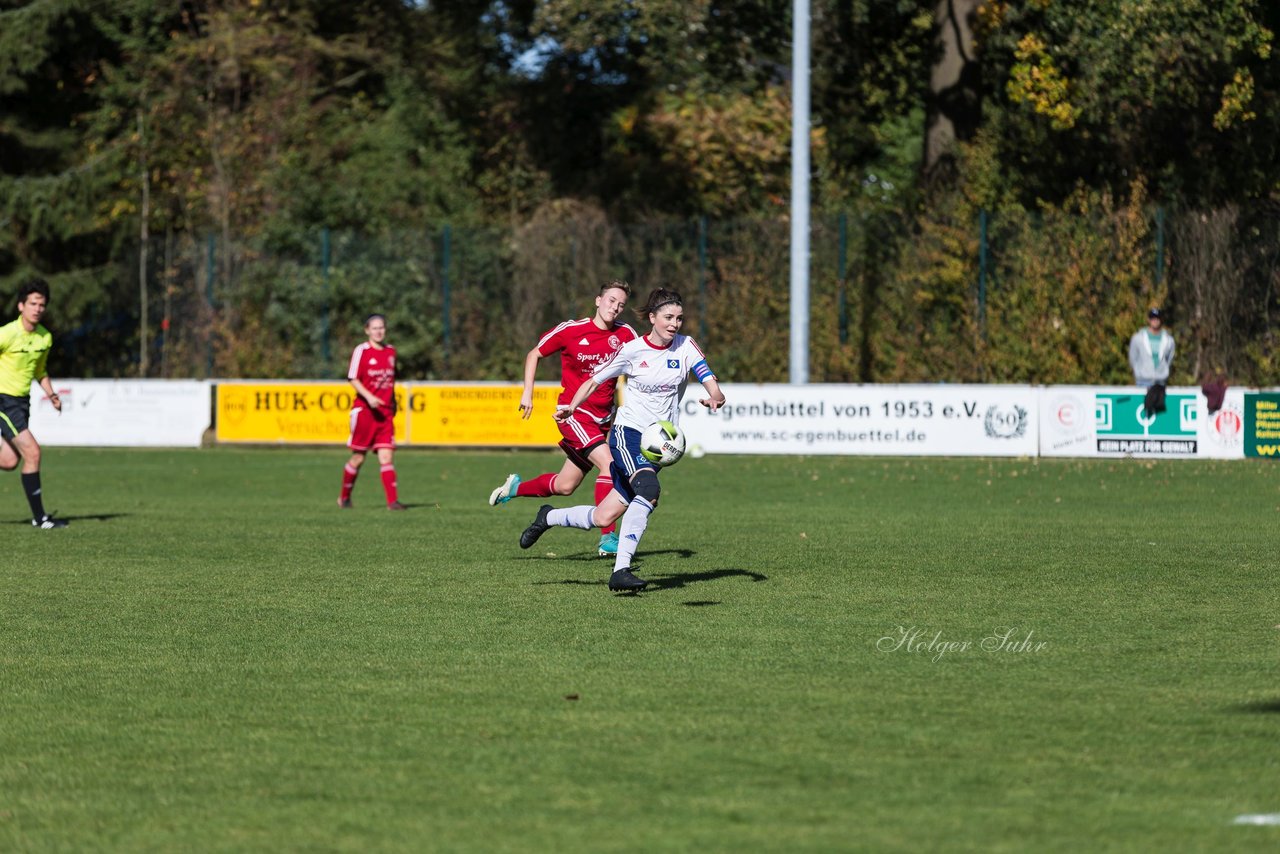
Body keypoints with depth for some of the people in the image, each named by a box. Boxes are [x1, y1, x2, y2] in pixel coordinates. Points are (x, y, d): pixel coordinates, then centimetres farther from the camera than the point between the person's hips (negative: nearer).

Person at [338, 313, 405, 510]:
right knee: (358, 457, 3)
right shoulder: (361, 351, -6)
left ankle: (393, 501, -12)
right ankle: (345, 497, 21)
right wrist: (369, 397, -21)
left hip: (385, 412, 4)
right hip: (364, 410, -4)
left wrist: (393, 402, 20)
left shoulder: (391, 351, 11)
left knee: (387, 456, -6)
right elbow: (353, 379, -9)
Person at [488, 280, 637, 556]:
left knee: (564, 487, 11)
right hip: (574, 412, -5)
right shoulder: (571, 330, -8)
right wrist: (527, 393, -2)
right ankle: (607, 539, -18)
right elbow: (534, 354, 4)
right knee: (608, 464, -24)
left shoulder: (625, 334, -1)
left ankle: (516, 488, 40)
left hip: (604, 417, 5)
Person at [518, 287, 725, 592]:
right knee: (649, 489, -34)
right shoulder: (632, 350, -5)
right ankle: (621, 570, -34)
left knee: (604, 517, 2)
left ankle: (548, 517, 32)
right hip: (628, 432, -3)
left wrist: (715, 397, -36)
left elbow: (710, 381, -13)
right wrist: (571, 407, -11)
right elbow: (594, 381, 5)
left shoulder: (686, 347, 0)